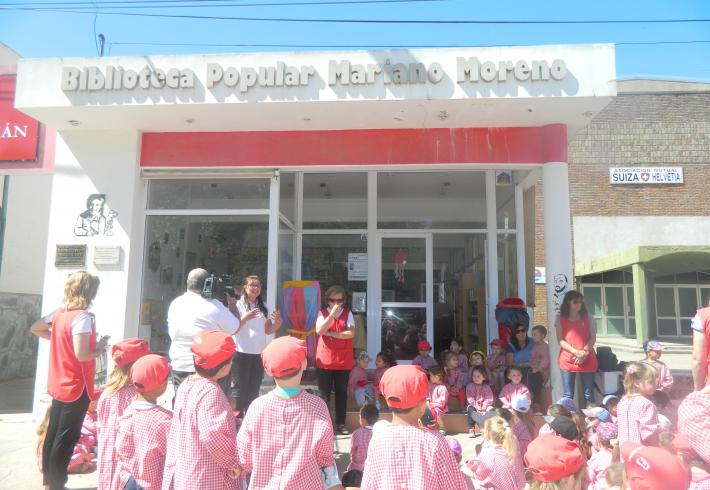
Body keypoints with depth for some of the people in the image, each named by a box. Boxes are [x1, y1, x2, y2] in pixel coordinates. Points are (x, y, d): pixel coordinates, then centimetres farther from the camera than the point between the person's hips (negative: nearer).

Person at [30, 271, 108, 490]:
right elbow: (82, 355, -27)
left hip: (58, 385, 8)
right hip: (76, 388, -8)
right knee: (66, 439, 3)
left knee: (52, 434, 18)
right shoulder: (82, 317, -22)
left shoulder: (59, 312, 3)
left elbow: (34, 328, 18)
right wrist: (100, 348, -9)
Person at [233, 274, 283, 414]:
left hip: (259, 354, 5)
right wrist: (244, 318, -26)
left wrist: (278, 323, -9)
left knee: (254, 390, 14)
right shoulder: (238, 305, -5)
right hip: (241, 353, -5)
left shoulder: (264, 307, 10)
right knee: (239, 389, -2)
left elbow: (268, 330, 10)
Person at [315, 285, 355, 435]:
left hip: (344, 361, 1)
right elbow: (319, 330, -16)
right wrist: (332, 314, -21)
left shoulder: (348, 314, 3)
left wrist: (330, 333, -12)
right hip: (325, 360, -1)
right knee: (324, 393, 4)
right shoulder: (322, 313, 1)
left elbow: (351, 333, -11)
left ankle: (340, 423, 17)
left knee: (342, 392, 8)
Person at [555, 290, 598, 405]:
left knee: (589, 394, 6)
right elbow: (561, 340, -2)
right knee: (568, 395, -1)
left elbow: (593, 338, 3)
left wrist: (585, 351, -13)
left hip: (587, 360, 2)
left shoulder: (588, 318, 10)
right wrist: (576, 352, -14)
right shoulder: (560, 319, 5)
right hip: (567, 360, -1)